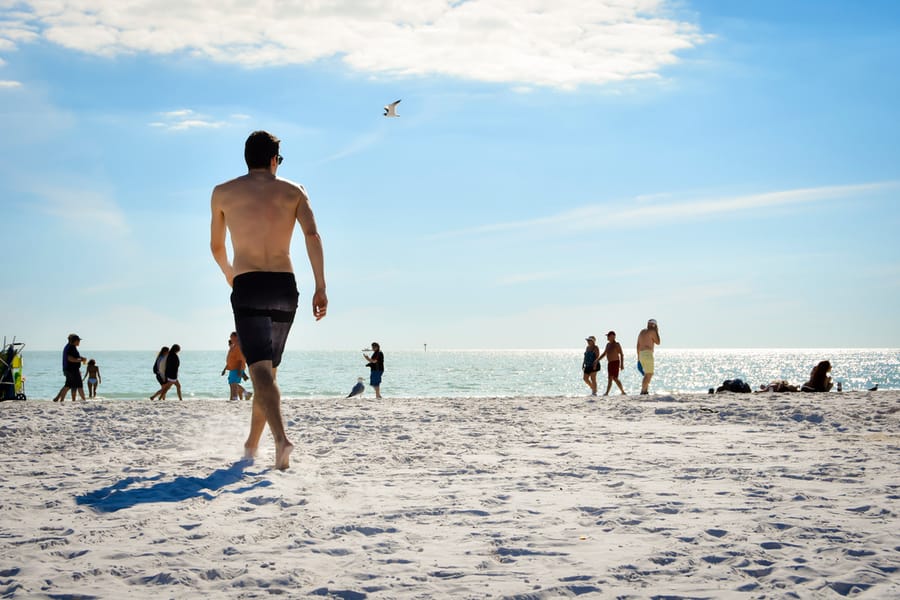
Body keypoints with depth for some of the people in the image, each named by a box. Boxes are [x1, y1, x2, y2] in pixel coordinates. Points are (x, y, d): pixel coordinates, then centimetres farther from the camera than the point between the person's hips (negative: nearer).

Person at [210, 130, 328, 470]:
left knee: (260, 370, -12)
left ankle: (281, 439, -33)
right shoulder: (293, 191, 10)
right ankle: (251, 443, 26)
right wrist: (321, 288, -9)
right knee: (268, 368, 17)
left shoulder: (223, 193, 11)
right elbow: (312, 235, -6)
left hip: (248, 288, -2)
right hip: (284, 288, 2)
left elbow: (216, 246, 19)